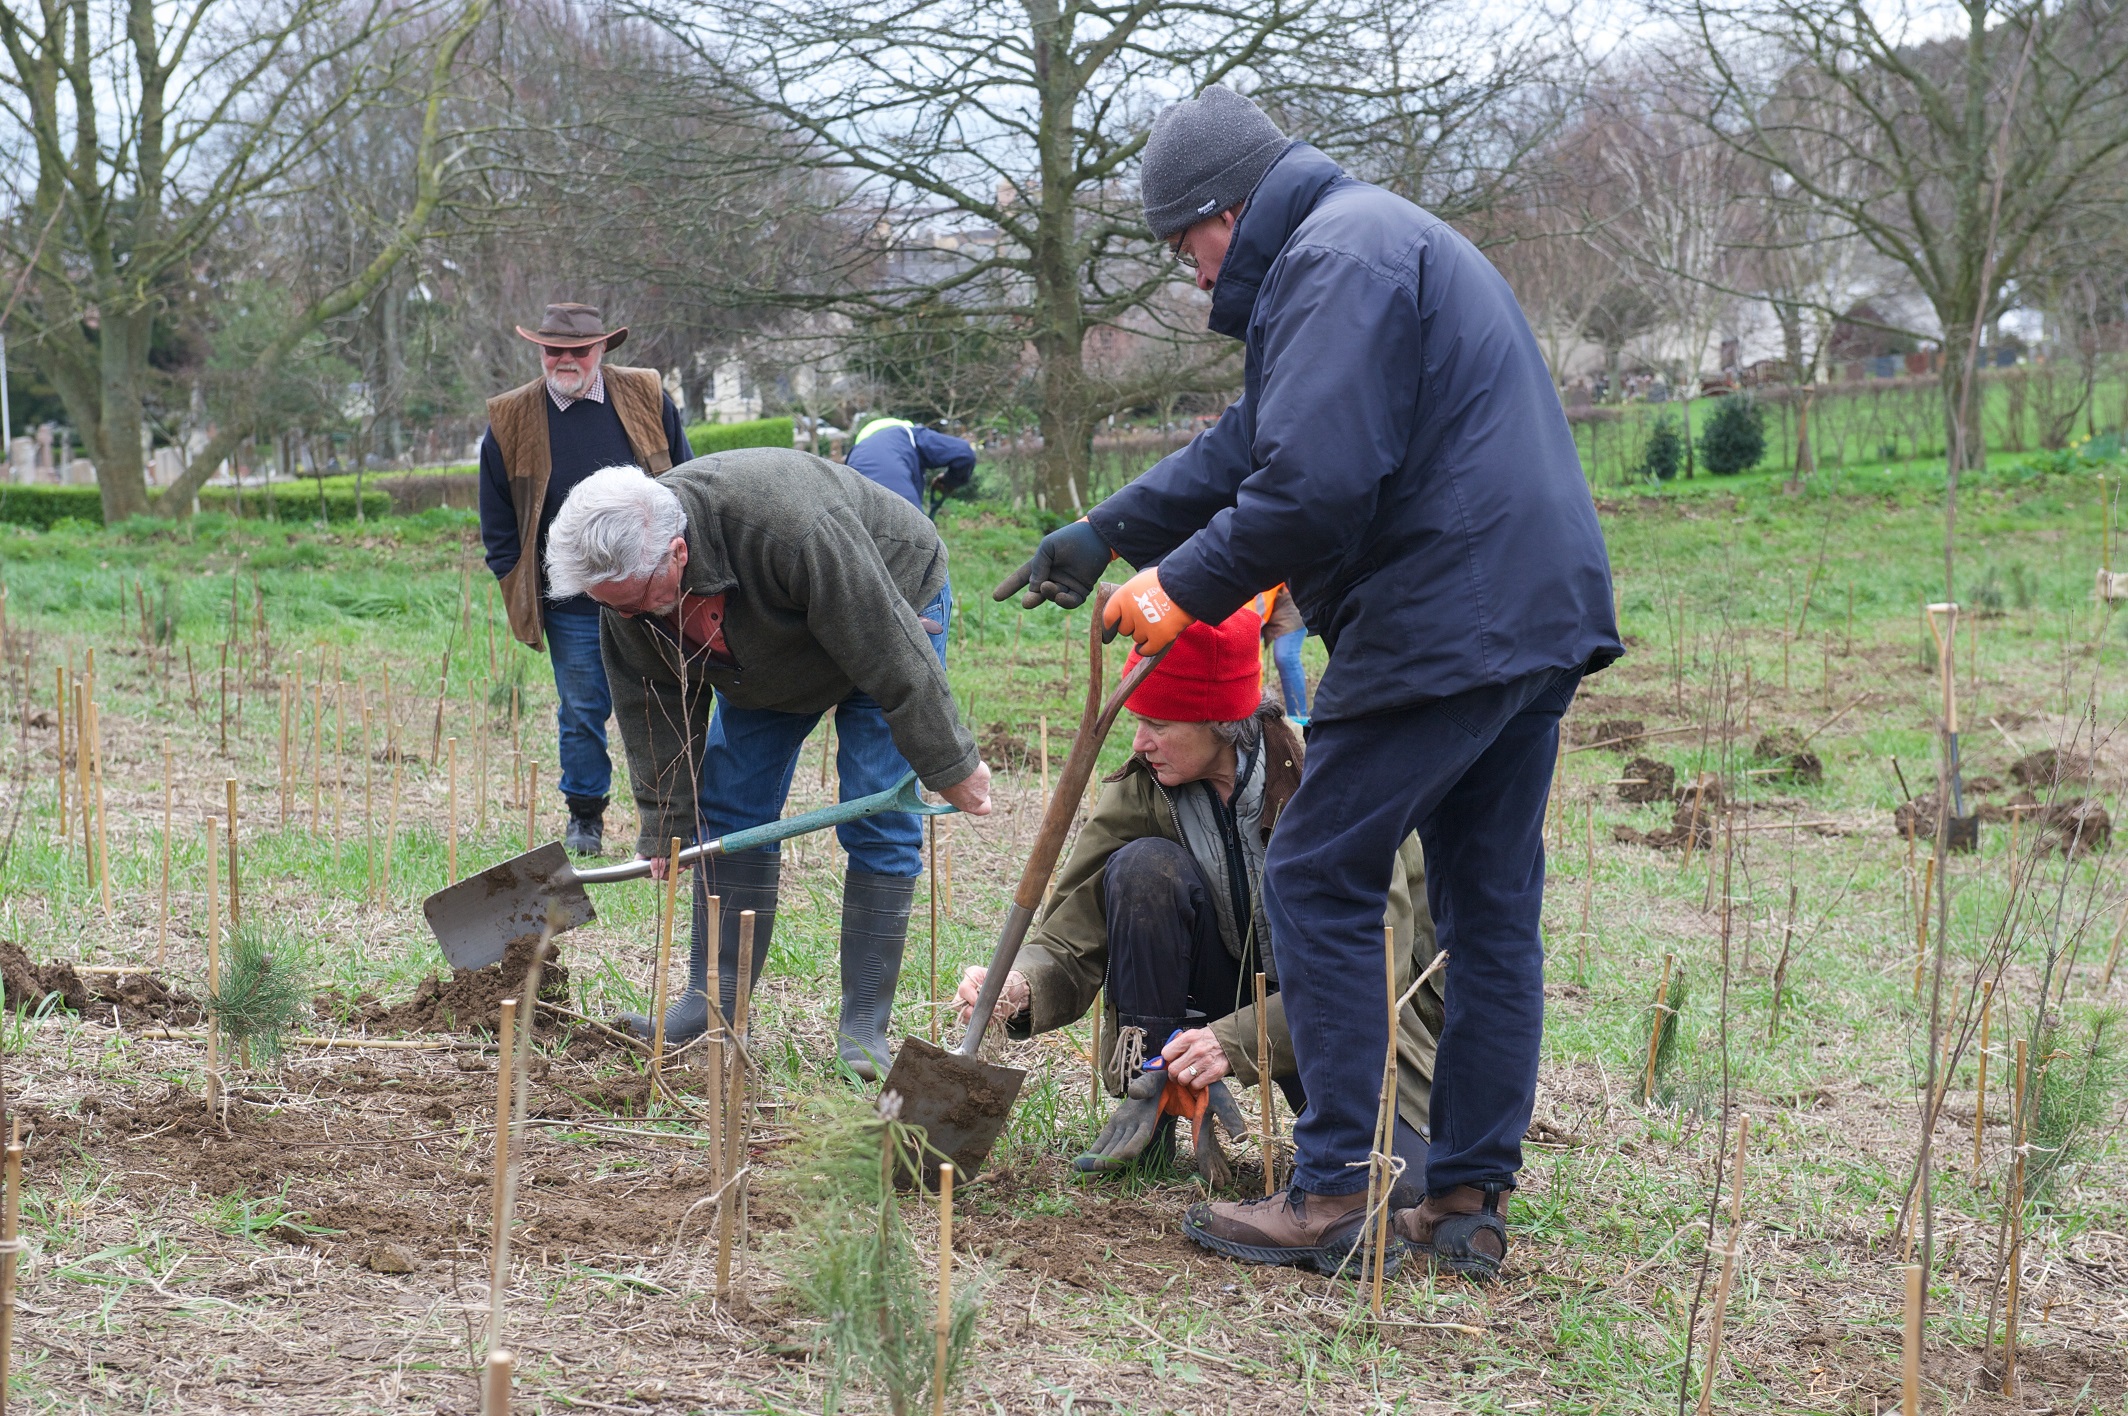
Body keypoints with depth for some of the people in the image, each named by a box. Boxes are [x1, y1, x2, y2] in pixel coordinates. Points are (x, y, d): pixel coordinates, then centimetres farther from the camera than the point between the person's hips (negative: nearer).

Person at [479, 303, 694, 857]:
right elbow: (496, 518, 9)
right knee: (581, 712, 5)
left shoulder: (647, 397, 1)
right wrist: (517, 582, 3)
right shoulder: (510, 421, 1)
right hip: (571, 602, 0)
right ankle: (584, 818, 20)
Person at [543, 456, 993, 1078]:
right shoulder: (624, 568, -23)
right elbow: (653, 705, -12)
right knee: (729, 811, -1)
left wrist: (951, 767, -27)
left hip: (889, 609, -6)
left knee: (880, 827, -12)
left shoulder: (791, 530, -44)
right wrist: (665, 829, -13)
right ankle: (715, 1006, 6)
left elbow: (893, 656, -35)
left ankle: (864, 1028, -7)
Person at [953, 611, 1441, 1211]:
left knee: (1392, 1179, -29)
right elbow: (1071, 940, -12)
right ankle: (1153, 1091, -13)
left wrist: (1239, 1039, -30)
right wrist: (1020, 988, -35)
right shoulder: (1137, 795, -11)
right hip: (1223, 994, 3)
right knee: (1142, 865, -24)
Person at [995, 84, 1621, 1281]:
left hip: (1440, 629, -10)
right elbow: (1254, 445, 29)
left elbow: (1312, 483, -22)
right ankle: (1472, 1203, 16)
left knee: (1322, 881, -2)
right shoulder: (1378, 239, 24)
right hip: (1539, 616, 11)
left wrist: (1181, 586, -9)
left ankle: (1334, 1191, 0)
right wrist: (1107, 534, 30)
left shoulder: (1336, 261, -11)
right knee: (1492, 906, 11)